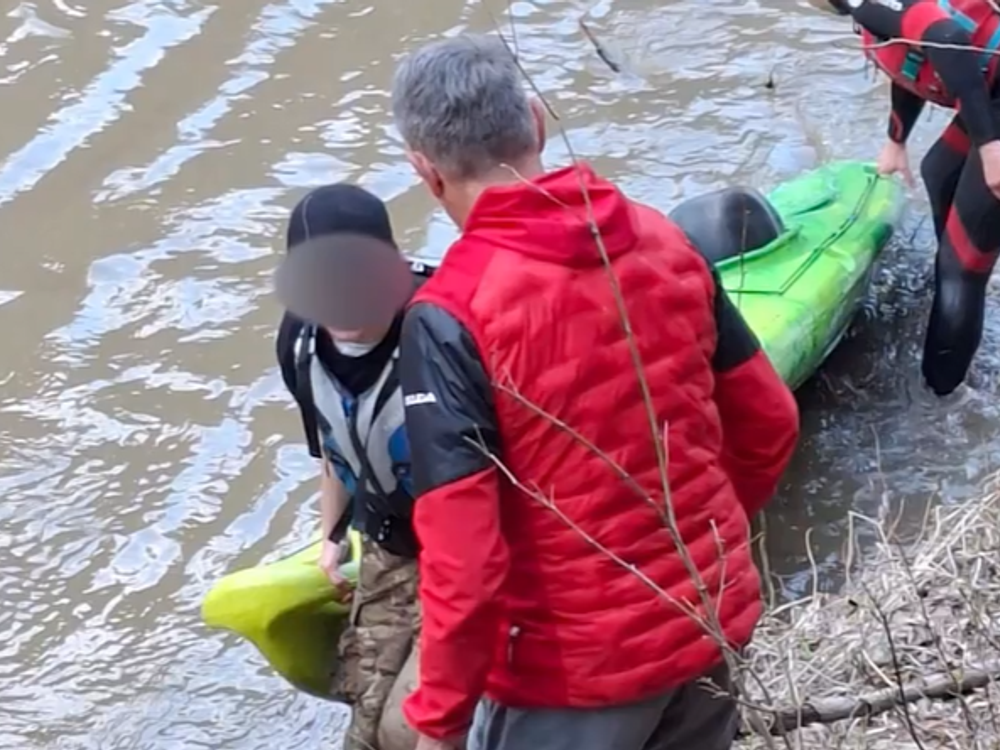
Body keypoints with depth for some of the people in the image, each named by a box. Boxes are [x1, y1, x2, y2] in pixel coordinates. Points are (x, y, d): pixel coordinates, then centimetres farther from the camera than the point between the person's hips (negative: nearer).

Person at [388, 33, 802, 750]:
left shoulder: (451, 314, -22)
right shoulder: (663, 240, -4)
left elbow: (463, 558, -23)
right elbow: (769, 425, 6)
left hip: (573, 666, -5)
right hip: (711, 618, 6)